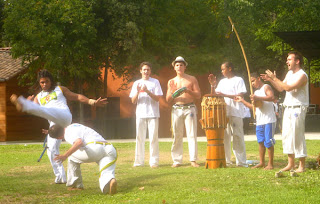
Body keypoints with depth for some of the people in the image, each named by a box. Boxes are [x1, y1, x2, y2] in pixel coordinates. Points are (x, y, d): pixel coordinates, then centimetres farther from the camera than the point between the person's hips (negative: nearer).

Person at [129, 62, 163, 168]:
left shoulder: (155, 82, 5)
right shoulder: (137, 83, 12)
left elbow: (157, 98, -4)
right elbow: (133, 101, 7)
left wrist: (147, 91, -17)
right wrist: (138, 92, -11)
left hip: (153, 114, -2)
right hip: (140, 114, 2)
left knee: (153, 138, -4)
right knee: (140, 138, 2)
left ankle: (154, 161, -1)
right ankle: (139, 161, 7)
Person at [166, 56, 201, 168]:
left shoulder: (192, 79, 9)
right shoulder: (171, 82, 15)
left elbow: (198, 95, 5)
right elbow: (168, 99, 12)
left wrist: (188, 90, -12)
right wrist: (171, 90, -8)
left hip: (189, 109, -2)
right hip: (176, 109, 2)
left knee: (192, 134, -9)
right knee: (177, 136, -1)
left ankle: (193, 160, -9)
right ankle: (177, 160, 2)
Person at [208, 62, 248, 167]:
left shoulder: (238, 80, 0)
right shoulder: (222, 82, 19)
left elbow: (240, 96, -11)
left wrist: (224, 95, -16)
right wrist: (213, 85, 4)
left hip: (236, 113, -6)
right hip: (223, 113, 6)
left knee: (238, 137, -7)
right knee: (224, 137, 7)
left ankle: (241, 162, -4)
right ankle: (226, 161, 13)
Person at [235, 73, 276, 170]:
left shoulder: (266, 87, -4)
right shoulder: (256, 92, 22)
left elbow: (272, 97, -22)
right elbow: (254, 107, 26)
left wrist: (258, 98, -28)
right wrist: (242, 101, 20)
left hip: (268, 120, -8)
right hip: (259, 121, 8)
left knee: (268, 142, -7)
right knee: (261, 142, 10)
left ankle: (270, 164, -2)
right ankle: (261, 162, 17)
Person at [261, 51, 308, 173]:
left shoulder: (302, 75, -13)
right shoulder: (289, 73, 15)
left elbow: (288, 87, -24)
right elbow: (281, 88, 19)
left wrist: (275, 78, -20)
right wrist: (270, 80, 5)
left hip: (298, 109, -9)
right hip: (288, 108, 9)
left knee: (297, 137, -8)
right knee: (286, 136, 8)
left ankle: (302, 166, -2)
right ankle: (290, 164, 15)